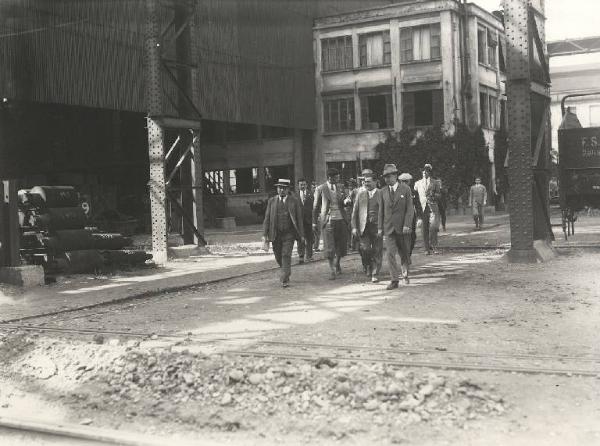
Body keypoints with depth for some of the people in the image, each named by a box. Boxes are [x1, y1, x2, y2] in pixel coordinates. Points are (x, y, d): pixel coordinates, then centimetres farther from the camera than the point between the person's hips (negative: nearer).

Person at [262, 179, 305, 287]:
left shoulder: (294, 201, 1)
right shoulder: (272, 201, 5)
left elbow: (299, 218, 3)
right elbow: (267, 218, 5)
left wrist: (301, 235, -1)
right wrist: (264, 235, -2)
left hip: (289, 234, -2)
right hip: (276, 234, 2)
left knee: (286, 255, -12)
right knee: (278, 257, 10)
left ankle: (285, 280, -9)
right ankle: (286, 271, 37)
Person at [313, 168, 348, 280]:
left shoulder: (339, 188, 9)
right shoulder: (321, 189, -3)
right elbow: (316, 206, 6)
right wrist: (314, 222, 8)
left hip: (340, 219, 4)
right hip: (327, 220, -4)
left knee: (341, 245, 7)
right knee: (329, 247, -6)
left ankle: (337, 264, 33)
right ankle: (332, 270, 5)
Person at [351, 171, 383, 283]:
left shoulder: (381, 194, 3)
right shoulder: (360, 193, 9)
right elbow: (355, 211, 9)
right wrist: (354, 227, 2)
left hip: (377, 225, -1)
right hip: (364, 226, 1)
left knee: (377, 251, -1)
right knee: (365, 249, -11)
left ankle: (375, 274, 9)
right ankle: (367, 266, 17)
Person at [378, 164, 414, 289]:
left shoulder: (405, 189, -2)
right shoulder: (383, 191, 7)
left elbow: (410, 209, -5)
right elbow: (381, 210, 9)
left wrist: (407, 225, -14)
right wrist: (380, 227, 4)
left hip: (402, 228, -2)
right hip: (388, 227, 2)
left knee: (404, 253, 10)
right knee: (390, 254, -8)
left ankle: (405, 274, 35)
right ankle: (394, 280, -5)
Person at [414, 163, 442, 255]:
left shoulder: (435, 183, 12)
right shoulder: (418, 183, 17)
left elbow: (439, 195, 9)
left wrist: (433, 194, -12)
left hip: (433, 207, -2)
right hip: (422, 208, 2)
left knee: (433, 227, -16)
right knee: (424, 229, -2)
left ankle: (434, 247, -7)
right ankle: (427, 249, 3)